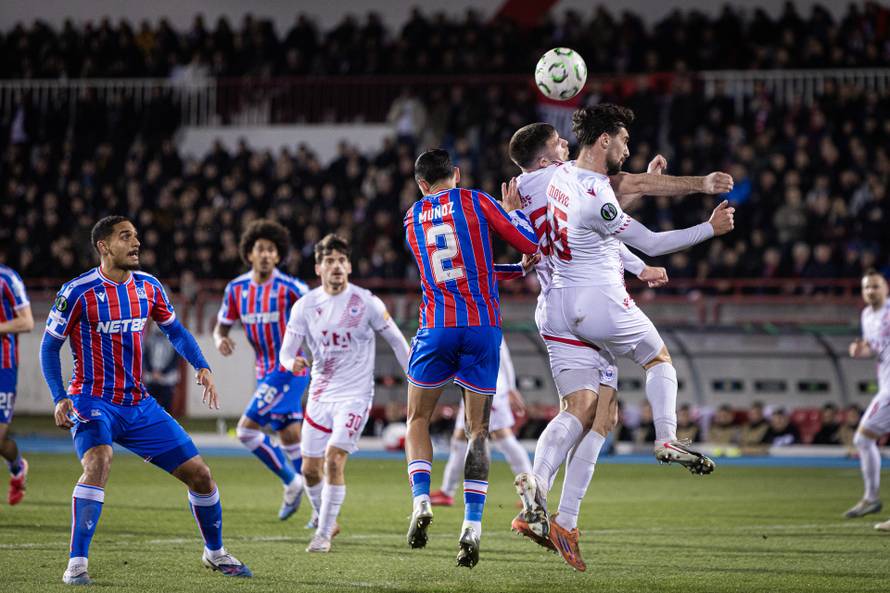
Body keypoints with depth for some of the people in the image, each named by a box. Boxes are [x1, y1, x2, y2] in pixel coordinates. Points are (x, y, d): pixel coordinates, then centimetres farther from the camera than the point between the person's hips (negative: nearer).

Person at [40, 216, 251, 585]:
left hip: (139, 406, 5)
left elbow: (174, 330, 18)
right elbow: (50, 345, -3)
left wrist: (201, 366, 2)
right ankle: (76, 564, -30)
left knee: (199, 474, 4)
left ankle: (215, 553, 28)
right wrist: (59, 398, -15)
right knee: (98, 462, -35)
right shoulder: (78, 292, -11)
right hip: (93, 401, -5)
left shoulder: (148, 287, 3)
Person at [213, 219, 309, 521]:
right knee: (289, 436, 11)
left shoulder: (288, 287, -15)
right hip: (265, 372, 7)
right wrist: (221, 340, -12)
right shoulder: (237, 289, 3)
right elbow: (221, 327, 12)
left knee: (246, 429, -14)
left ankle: (291, 482, 2)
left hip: (288, 370, -7)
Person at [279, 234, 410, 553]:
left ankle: (324, 534, -8)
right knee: (310, 468, 6)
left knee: (334, 460, -18)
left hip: (355, 395, -4)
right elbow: (286, 351, -2)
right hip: (320, 394, 4)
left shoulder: (366, 303, -9)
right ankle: (328, 522, 32)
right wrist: (292, 363, -26)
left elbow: (397, 342, 1)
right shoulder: (305, 306, -1)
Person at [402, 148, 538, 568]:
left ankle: (421, 499, -5)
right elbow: (531, 244, 1)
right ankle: (472, 523, -6)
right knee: (478, 429, 5)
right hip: (484, 327, -1)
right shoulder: (476, 202, 3)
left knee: (418, 419, 17)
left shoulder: (412, 217, 13)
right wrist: (512, 209, 20)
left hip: (437, 328, 1)